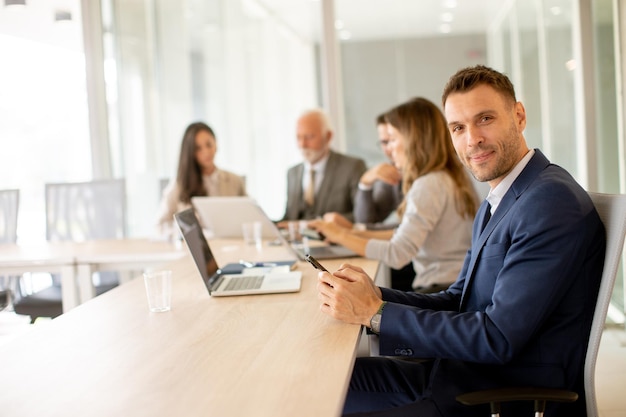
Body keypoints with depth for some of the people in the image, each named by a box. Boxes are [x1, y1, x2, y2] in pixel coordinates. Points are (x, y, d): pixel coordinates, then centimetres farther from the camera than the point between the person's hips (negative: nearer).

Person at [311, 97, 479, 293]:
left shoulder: (428, 186, -18)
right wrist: (357, 234, 11)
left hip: (443, 289, -9)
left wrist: (342, 236, -13)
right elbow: (409, 234, 17)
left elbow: (398, 254, -24)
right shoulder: (454, 175, 13)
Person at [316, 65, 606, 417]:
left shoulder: (552, 201, -20)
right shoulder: (494, 205, 13)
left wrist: (375, 312, -20)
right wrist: (376, 295, -8)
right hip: (471, 372, 9)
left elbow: (498, 339, -24)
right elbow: (458, 301, 10)